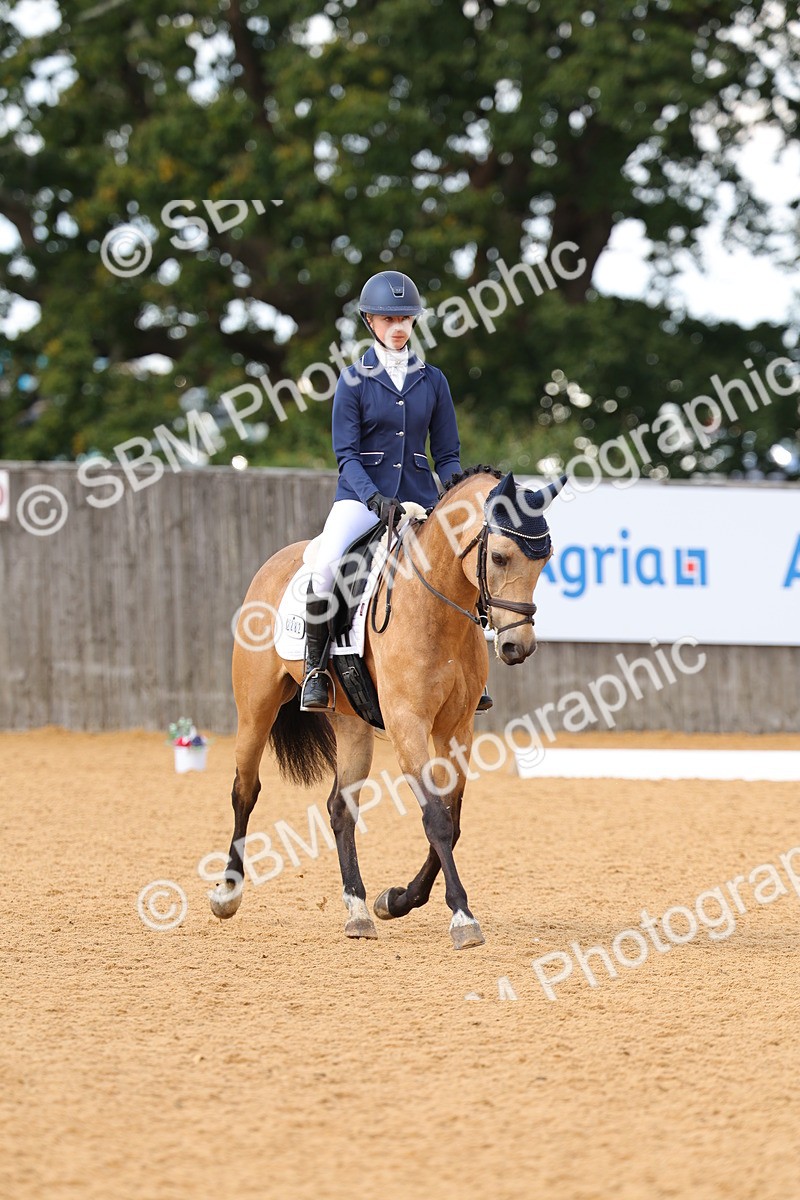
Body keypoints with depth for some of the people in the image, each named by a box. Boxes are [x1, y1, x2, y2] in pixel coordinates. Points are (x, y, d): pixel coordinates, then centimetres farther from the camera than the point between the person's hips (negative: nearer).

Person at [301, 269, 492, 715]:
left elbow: (447, 454, 10)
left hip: (419, 496, 3)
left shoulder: (432, 380, 9)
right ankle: (315, 667, -13)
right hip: (362, 495, -3)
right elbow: (346, 453, -5)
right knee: (325, 567, -29)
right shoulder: (355, 380, 0)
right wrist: (375, 497, -22)